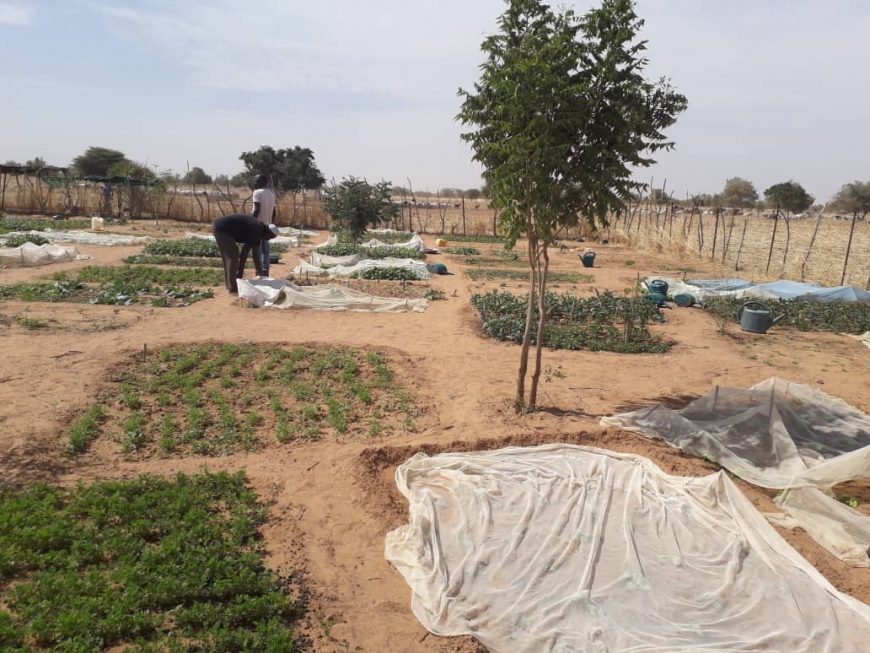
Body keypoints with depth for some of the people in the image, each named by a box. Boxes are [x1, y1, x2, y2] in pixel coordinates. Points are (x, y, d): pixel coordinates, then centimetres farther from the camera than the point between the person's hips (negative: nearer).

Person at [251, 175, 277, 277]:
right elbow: (274, 212, 13)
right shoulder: (271, 193, 13)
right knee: (265, 250, 10)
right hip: (267, 225, 7)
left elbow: (257, 210, -18)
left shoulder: (257, 192, -9)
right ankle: (265, 273, 10)